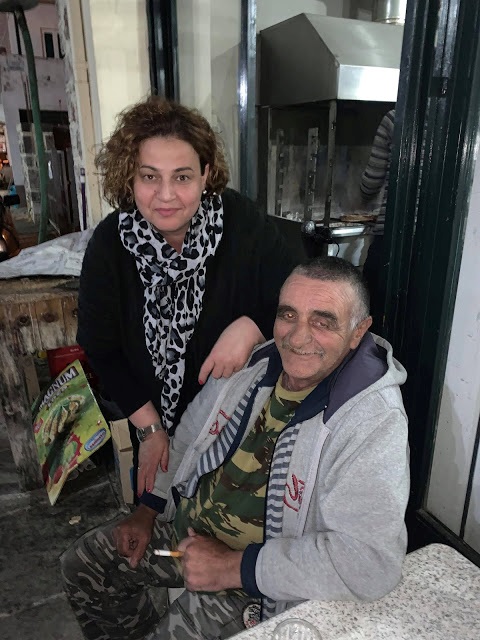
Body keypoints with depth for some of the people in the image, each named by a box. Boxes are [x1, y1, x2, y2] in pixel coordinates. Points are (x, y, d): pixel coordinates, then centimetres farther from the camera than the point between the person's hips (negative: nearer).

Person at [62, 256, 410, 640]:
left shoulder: (374, 421, -28)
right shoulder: (254, 362, -8)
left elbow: (373, 562, -35)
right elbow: (188, 437, 7)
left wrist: (231, 567, -30)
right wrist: (148, 510, 6)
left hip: (261, 579, -6)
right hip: (187, 528, 7)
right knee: (82, 565, 14)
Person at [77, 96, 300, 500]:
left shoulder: (243, 224, -23)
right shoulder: (110, 243, -17)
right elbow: (101, 350, -9)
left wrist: (250, 328, -34)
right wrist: (149, 428, -10)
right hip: (156, 416, 2)